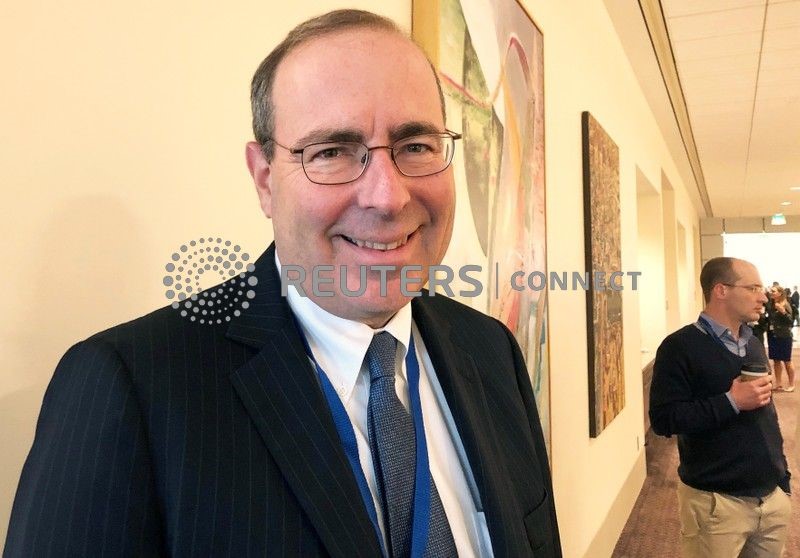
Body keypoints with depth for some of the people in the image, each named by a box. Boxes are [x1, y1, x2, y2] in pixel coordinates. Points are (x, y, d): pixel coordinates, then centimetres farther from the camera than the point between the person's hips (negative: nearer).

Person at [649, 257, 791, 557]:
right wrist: (731, 402, -23)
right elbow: (663, 420, -21)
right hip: (717, 502, -6)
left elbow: (767, 418, 17)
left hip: (772, 497, 7)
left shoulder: (754, 344, 10)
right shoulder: (681, 347, -14)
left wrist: (783, 478, 16)